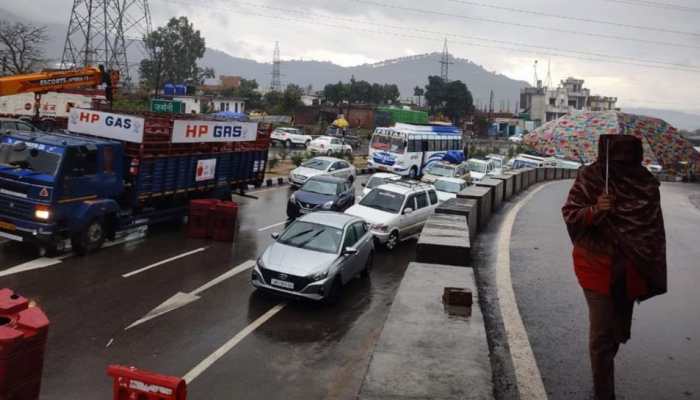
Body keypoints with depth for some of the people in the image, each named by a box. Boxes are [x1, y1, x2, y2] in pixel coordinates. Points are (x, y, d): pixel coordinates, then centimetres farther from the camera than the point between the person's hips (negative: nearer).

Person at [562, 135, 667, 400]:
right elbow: (569, 215, -7)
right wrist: (594, 210, -27)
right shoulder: (589, 176, -7)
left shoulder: (646, 182, 2)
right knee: (602, 333, -1)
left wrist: (655, 268, 6)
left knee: (619, 330, 16)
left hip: (631, 269, 4)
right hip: (597, 266, -4)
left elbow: (655, 227, 9)